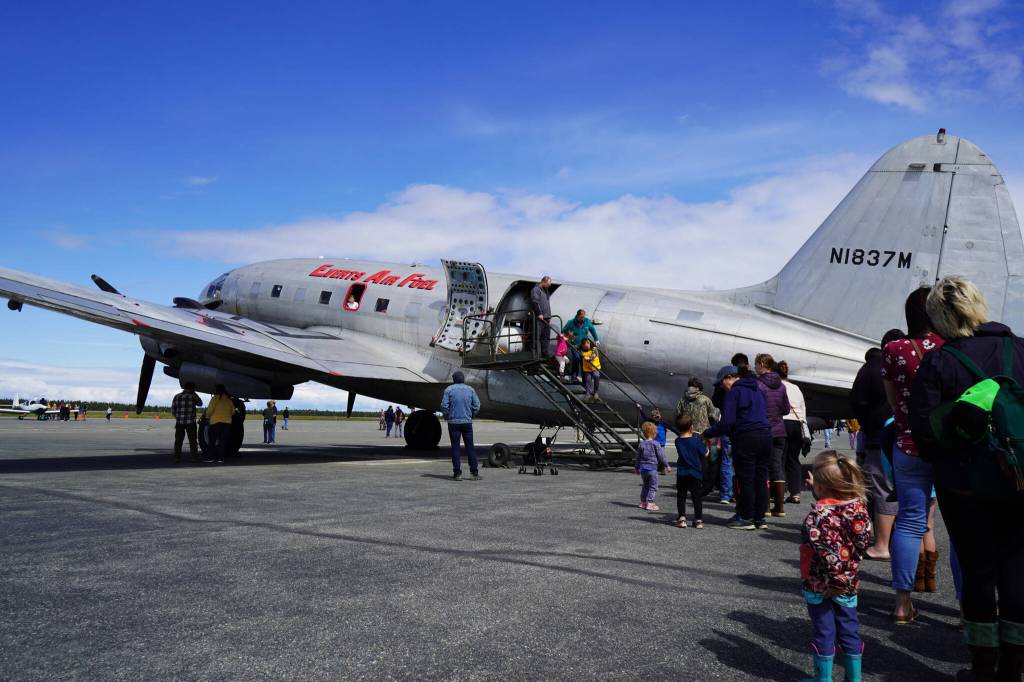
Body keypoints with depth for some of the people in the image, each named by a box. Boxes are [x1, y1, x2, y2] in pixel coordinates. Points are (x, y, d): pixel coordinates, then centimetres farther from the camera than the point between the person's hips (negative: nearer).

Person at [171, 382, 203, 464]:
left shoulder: (177, 397, 6)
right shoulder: (193, 396, -6)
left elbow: (173, 410, 7)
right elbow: (200, 403, 12)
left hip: (179, 422, 4)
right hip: (190, 422, -3)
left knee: (178, 441, 8)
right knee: (192, 441, 4)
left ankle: (177, 458, 8)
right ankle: (193, 457, 5)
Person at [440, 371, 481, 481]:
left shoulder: (449, 389, -3)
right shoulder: (470, 389, 4)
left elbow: (444, 406, -7)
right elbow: (477, 405, 3)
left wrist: (447, 417, 9)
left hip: (454, 422, -2)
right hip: (467, 422, 2)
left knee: (455, 447, 3)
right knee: (470, 447, 7)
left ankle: (457, 473, 1)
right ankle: (474, 473, 6)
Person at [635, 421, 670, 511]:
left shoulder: (641, 444, 5)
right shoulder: (655, 444, -9)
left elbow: (638, 457, 11)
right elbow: (661, 456, -9)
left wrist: (637, 468, 22)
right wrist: (667, 466, 0)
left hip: (642, 468, 5)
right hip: (652, 468, -5)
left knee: (645, 486, 19)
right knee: (653, 487, 1)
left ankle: (643, 502, 22)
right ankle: (650, 503, -6)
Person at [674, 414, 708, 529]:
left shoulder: (678, 441, 0)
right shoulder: (697, 440, -9)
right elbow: (705, 455, -2)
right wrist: (706, 444, 15)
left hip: (681, 474, 2)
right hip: (695, 474, -1)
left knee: (681, 496, 8)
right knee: (696, 497, 7)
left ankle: (681, 518, 1)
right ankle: (698, 520, 9)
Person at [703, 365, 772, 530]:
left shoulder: (734, 392, -5)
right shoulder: (757, 391, 20)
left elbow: (726, 422, -13)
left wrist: (706, 434, -4)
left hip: (746, 439, -8)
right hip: (765, 436, 8)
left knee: (746, 480, 0)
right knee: (761, 479, 10)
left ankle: (746, 519, 6)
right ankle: (760, 518, 16)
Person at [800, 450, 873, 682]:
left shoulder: (819, 513, -22)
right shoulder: (858, 506, -7)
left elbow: (829, 551, -28)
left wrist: (836, 578, -18)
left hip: (818, 583, -5)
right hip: (848, 584, 5)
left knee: (824, 633, 8)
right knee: (849, 631, 16)